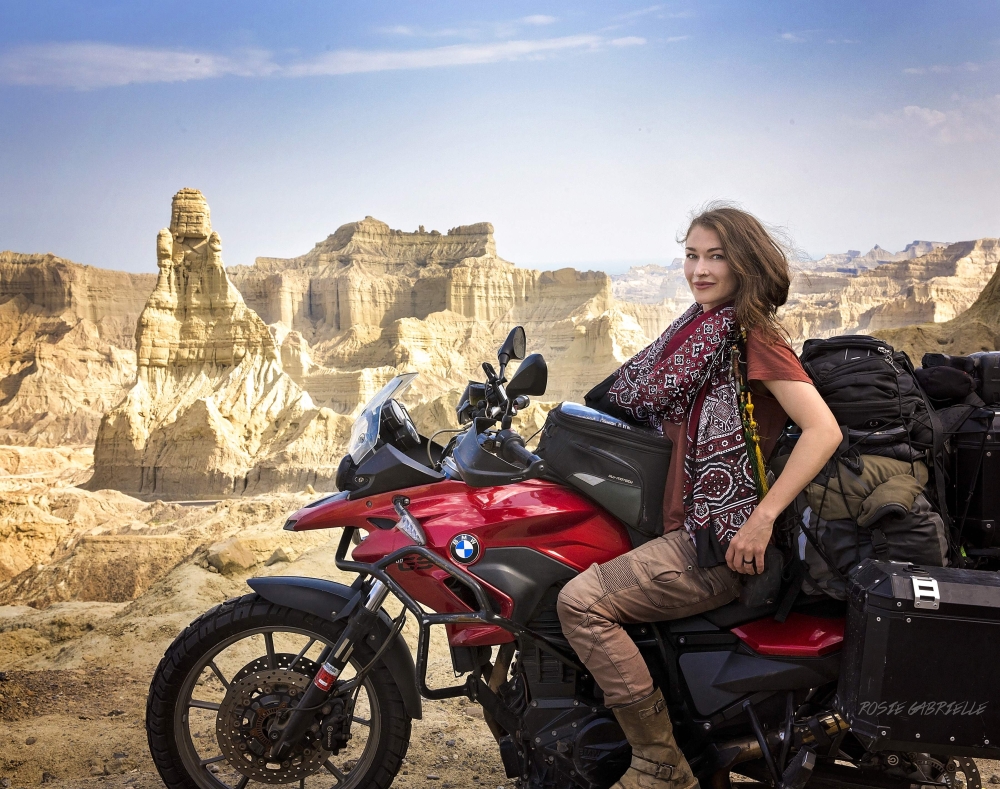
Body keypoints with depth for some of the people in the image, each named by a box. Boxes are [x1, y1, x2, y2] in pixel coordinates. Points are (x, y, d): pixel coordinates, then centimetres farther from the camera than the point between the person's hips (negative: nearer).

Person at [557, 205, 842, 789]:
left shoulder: (753, 334, -11)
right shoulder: (702, 328, 16)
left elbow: (824, 430, -20)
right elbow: (651, 402, 27)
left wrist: (763, 516, -25)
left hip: (722, 542, -10)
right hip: (689, 525, 10)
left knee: (583, 602, -22)